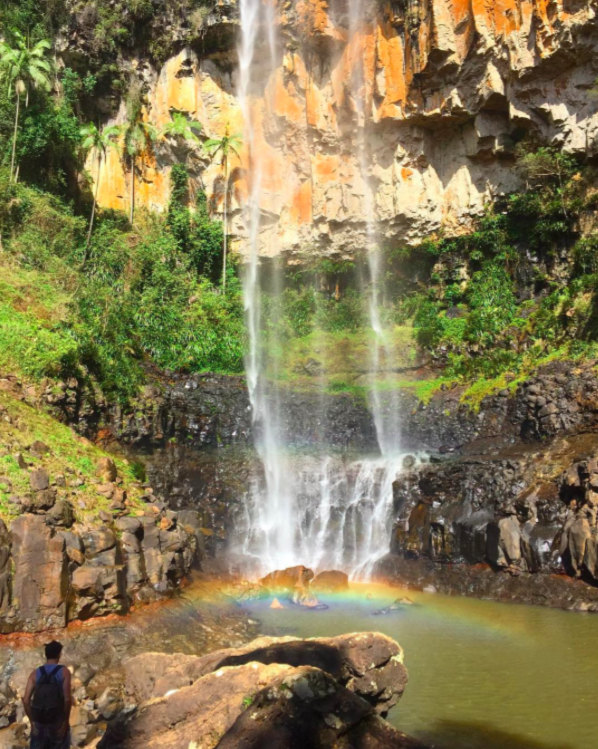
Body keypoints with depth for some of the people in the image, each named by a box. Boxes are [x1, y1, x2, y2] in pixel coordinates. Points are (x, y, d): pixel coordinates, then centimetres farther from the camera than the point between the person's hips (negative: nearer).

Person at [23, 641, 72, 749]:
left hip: (39, 722, 3)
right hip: (57, 722, -3)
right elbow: (67, 699, -15)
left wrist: (32, 720, 5)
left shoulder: (35, 673, 2)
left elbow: (26, 700, -4)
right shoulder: (64, 672, -6)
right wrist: (66, 720, -5)